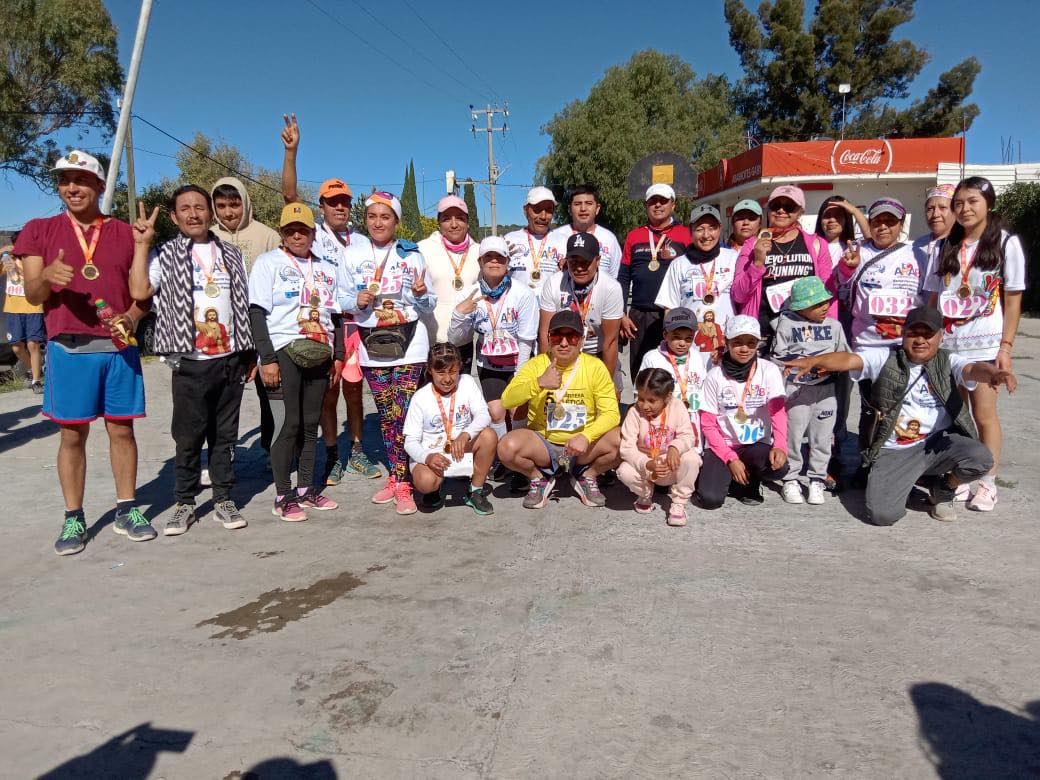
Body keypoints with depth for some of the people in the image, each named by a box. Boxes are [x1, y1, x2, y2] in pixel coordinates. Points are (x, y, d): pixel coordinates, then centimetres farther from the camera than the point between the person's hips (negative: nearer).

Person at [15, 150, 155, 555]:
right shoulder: (40, 230, 8)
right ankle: (73, 519, 15)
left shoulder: (125, 233, 10)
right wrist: (47, 276, -18)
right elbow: (33, 295, 4)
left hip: (119, 346, 1)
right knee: (72, 434, 4)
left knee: (121, 430, 6)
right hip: (68, 348, -1)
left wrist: (131, 316, -9)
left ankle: (127, 511, 17)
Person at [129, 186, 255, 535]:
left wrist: (250, 355, 11)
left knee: (225, 435, 9)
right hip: (191, 363, -2)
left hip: (231, 360, 3)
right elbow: (139, 291, -14)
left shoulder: (231, 254, 12)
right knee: (188, 437, 3)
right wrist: (142, 244, -12)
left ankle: (223, 500, 18)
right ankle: (184, 503, 16)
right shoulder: (166, 255, 2)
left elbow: (245, 306, 14)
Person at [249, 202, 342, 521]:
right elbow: (257, 312, -6)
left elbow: (335, 314, 20)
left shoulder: (326, 269, 18)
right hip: (284, 352, -5)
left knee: (310, 423, 9)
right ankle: (283, 496, 3)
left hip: (318, 353, 5)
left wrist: (337, 354, 11)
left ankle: (306, 489, 19)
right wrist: (267, 359, -13)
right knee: (288, 424, -7)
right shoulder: (268, 263, 2)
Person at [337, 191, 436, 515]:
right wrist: (357, 301, -12)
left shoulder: (412, 255, 2)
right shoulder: (353, 255, 6)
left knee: (403, 414, -9)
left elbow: (429, 306, 4)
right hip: (371, 343, 3)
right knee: (386, 414, 10)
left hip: (409, 342, -2)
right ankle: (395, 476, 22)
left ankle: (403, 483, 0)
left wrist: (421, 294, -17)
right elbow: (341, 299, 9)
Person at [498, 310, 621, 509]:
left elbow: (611, 413, -11)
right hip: (543, 443, 0)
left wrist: (586, 437, -29)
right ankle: (540, 479, 4)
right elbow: (506, 401, -18)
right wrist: (539, 383, -33)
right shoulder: (536, 364, -6)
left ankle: (586, 477, 5)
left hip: (583, 445, 0)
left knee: (621, 442, -27)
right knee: (507, 446, -30)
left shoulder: (594, 366, -6)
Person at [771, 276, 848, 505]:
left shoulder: (834, 325, 7)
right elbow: (778, 356, 0)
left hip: (826, 388, 3)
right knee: (793, 435, 3)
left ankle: (817, 480, 19)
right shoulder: (787, 324, -2)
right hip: (796, 389, -2)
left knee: (822, 437, 6)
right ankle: (791, 479, 16)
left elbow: (844, 356, 11)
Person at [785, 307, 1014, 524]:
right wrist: (813, 360, -33)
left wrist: (994, 373, -42)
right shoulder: (885, 358, 0)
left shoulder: (947, 362, 3)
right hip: (893, 452, -1)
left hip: (939, 443, 2)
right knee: (881, 514, -18)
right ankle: (906, 481, 22)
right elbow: (849, 359, -14)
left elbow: (972, 369, -17)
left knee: (980, 458, -29)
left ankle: (944, 491, 9)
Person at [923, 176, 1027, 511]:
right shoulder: (947, 246, 11)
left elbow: (1012, 300, -1)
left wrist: (1006, 347, -7)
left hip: (983, 344, -3)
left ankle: (988, 483, 11)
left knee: (984, 414, 0)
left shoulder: (1006, 243, 1)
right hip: (945, 343, 3)